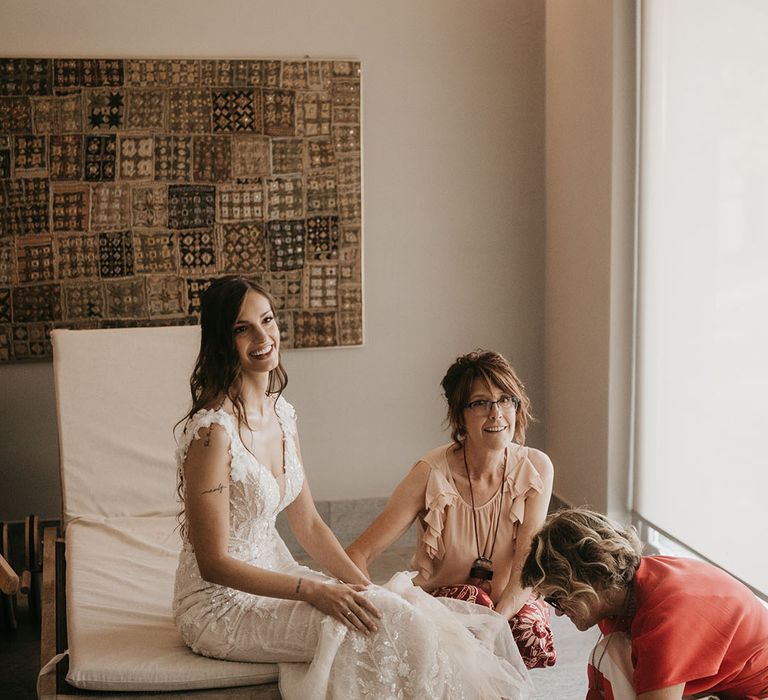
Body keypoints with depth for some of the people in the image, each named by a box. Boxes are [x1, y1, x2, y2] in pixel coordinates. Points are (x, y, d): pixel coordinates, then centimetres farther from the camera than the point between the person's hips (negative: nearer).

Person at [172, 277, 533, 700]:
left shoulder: (281, 412, 4)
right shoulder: (212, 430, -22)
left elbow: (308, 525, 9)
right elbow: (213, 564, -20)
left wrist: (360, 583, -5)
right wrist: (313, 590, -24)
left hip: (271, 576, 8)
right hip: (219, 604, -8)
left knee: (409, 600, -9)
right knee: (382, 621, -21)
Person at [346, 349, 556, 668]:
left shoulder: (535, 468, -11)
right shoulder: (432, 474, -18)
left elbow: (527, 566, -15)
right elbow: (358, 553, -19)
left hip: (512, 602, 2)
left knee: (532, 629, -32)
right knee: (473, 601, -35)